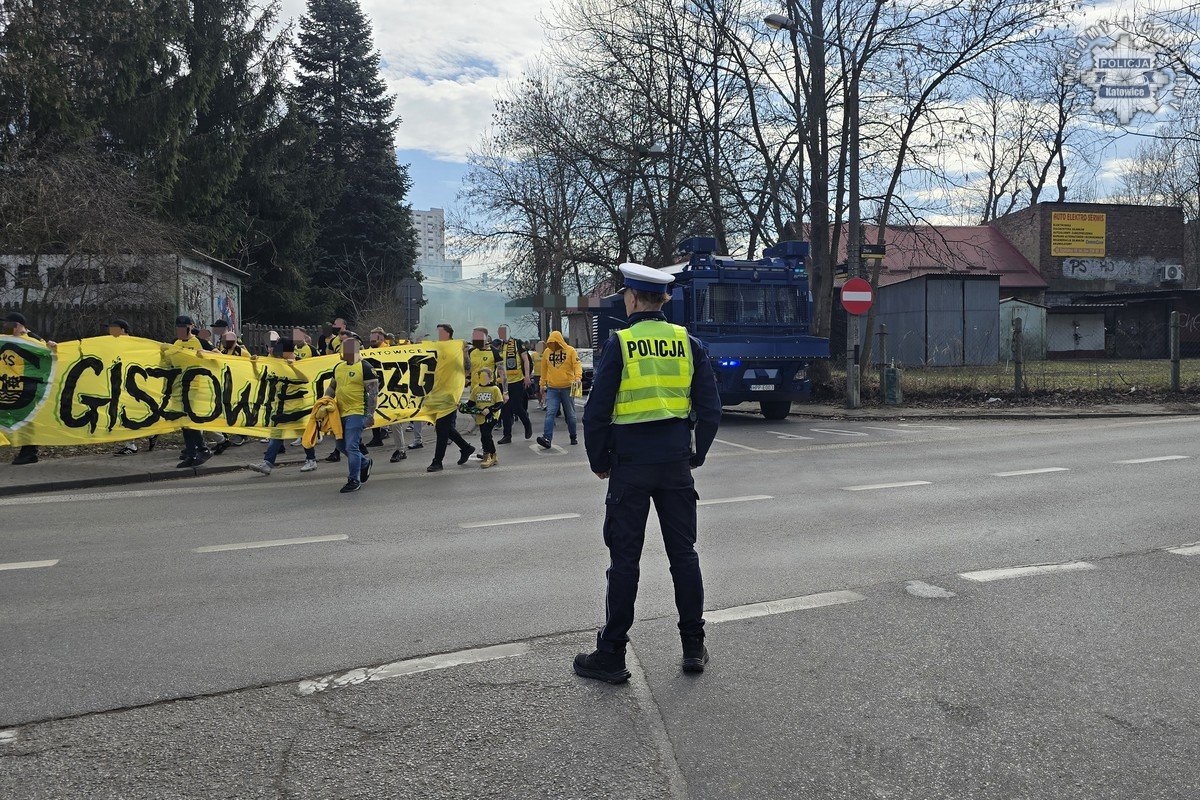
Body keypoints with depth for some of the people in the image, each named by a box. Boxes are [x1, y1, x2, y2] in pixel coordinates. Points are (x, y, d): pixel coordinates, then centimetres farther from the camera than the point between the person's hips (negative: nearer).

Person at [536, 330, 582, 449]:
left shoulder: (570, 351, -2)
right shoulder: (547, 352, 7)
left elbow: (577, 365, -12)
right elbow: (544, 369, 15)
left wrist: (578, 377, -30)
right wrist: (543, 385, 16)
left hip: (567, 388, -1)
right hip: (552, 389, 2)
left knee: (570, 415, 10)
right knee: (550, 413, -12)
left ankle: (573, 437, 24)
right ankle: (547, 438, -20)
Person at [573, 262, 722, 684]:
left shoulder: (619, 344, -8)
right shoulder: (689, 344, 3)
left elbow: (597, 411, -9)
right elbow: (710, 408, 4)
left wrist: (599, 462, 4)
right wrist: (696, 455, 14)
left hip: (631, 464, -3)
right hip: (676, 463, 3)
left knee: (624, 559, 4)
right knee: (684, 553, 12)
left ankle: (611, 656, 12)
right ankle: (694, 648, 20)